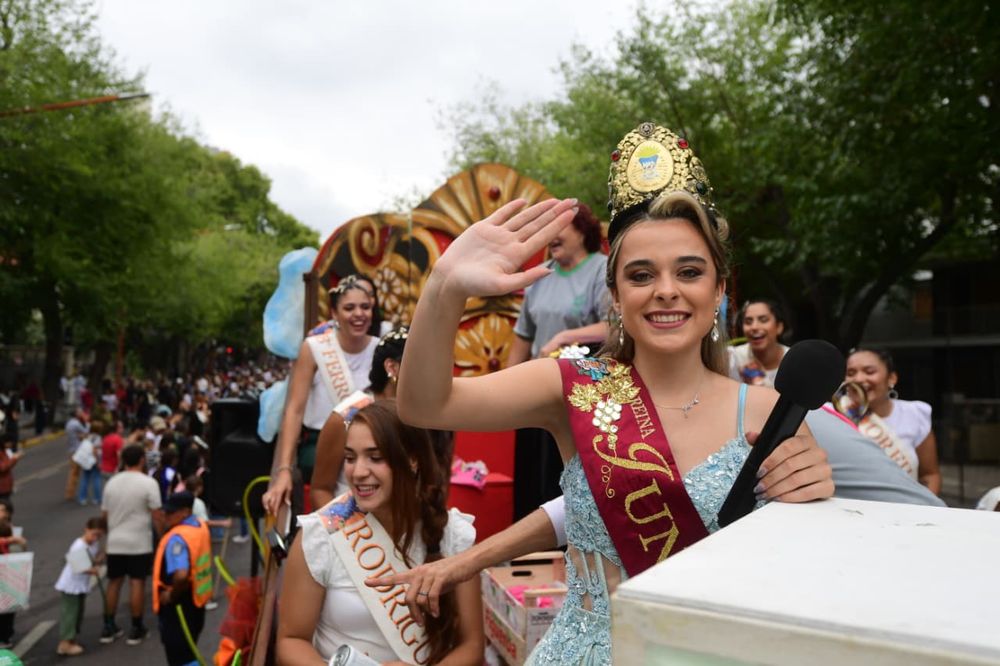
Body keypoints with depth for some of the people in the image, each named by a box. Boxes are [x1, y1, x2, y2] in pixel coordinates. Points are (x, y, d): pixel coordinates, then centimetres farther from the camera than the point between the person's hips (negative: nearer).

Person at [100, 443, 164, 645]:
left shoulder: (112, 483, 5)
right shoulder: (148, 483, -12)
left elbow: (105, 513, 13)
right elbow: (157, 515, -12)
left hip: (115, 542, 5)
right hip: (139, 543, -5)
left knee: (114, 582, 15)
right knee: (137, 583, 2)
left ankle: (109, 627, 21)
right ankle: (136, 629, 8)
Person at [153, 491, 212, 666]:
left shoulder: (177, 537, -26)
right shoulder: (201, 526, 3)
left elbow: (181, 575, -37)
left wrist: (171, 595, -21)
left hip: (178, 603, -9)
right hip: (196, 598, 9)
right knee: (187, 650, 24)